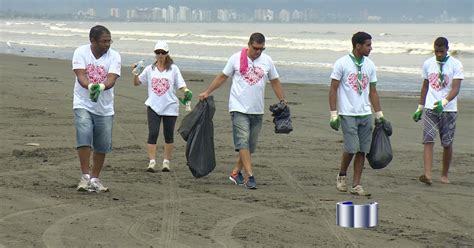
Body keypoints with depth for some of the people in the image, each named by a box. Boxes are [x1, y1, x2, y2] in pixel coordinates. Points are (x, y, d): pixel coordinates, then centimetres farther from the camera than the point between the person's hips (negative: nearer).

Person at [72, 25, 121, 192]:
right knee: (84, 137, -20)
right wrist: (90, 87, -39)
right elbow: (80, 75, -17)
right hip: (83, 104, -2)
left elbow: (112, 79, -17)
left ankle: (95, 179, 19)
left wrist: (101, 87, -39)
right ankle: (85, 176, -14)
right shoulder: (81, 52, -6)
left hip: (105, 108, 2)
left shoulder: (114, 56, -4)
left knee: (102, 145, 4)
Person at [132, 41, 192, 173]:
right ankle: (152, 162, -9)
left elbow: (181, 85, 1)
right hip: (153, 106, 0)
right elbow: (137, 83, 12)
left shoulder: (173, 69, 3)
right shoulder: (150, 69, 6)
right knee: (153, 133, -10)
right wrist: (136, 74, -7)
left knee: (169, 135, 7)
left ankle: (166, 162, 16)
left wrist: (187, 92, -19)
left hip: (170, 107, 0)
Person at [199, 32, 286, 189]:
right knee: (243, 142, -14)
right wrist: (207, 92, 7)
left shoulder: (267, 61, 7)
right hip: (239, 108, -4)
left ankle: (236, 172, 21)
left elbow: (275, 82, 17)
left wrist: (282, 101, 13)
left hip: (257, 110, 4)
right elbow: (222, 77, 8)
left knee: (250, 146, 7)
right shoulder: (236, 58, -2)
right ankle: (249, 176, -16)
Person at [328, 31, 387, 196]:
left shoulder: (370, 65, 10)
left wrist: (379, 114, 12)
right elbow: (333, 89, -4)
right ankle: (342, 176, 14)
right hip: (347, 114, -5)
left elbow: (372, 91, 16)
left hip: (365, 114, 5)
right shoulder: (342, 63, -5)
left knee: (363, 150, 2)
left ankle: (356, 185, 8)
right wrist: (333, 114, -10)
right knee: (351, 148, -12)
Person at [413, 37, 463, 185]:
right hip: (430, 108, 2)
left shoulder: (456, 65, -5)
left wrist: (444, 102, -30)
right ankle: (427, 174, -23)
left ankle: (444, 175, 23)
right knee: (428, 141, -13)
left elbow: (455, 89, -14)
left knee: (447, 143, 6)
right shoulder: (428, 64, 7)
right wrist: (420, 107, 19)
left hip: (448, 110, -2)